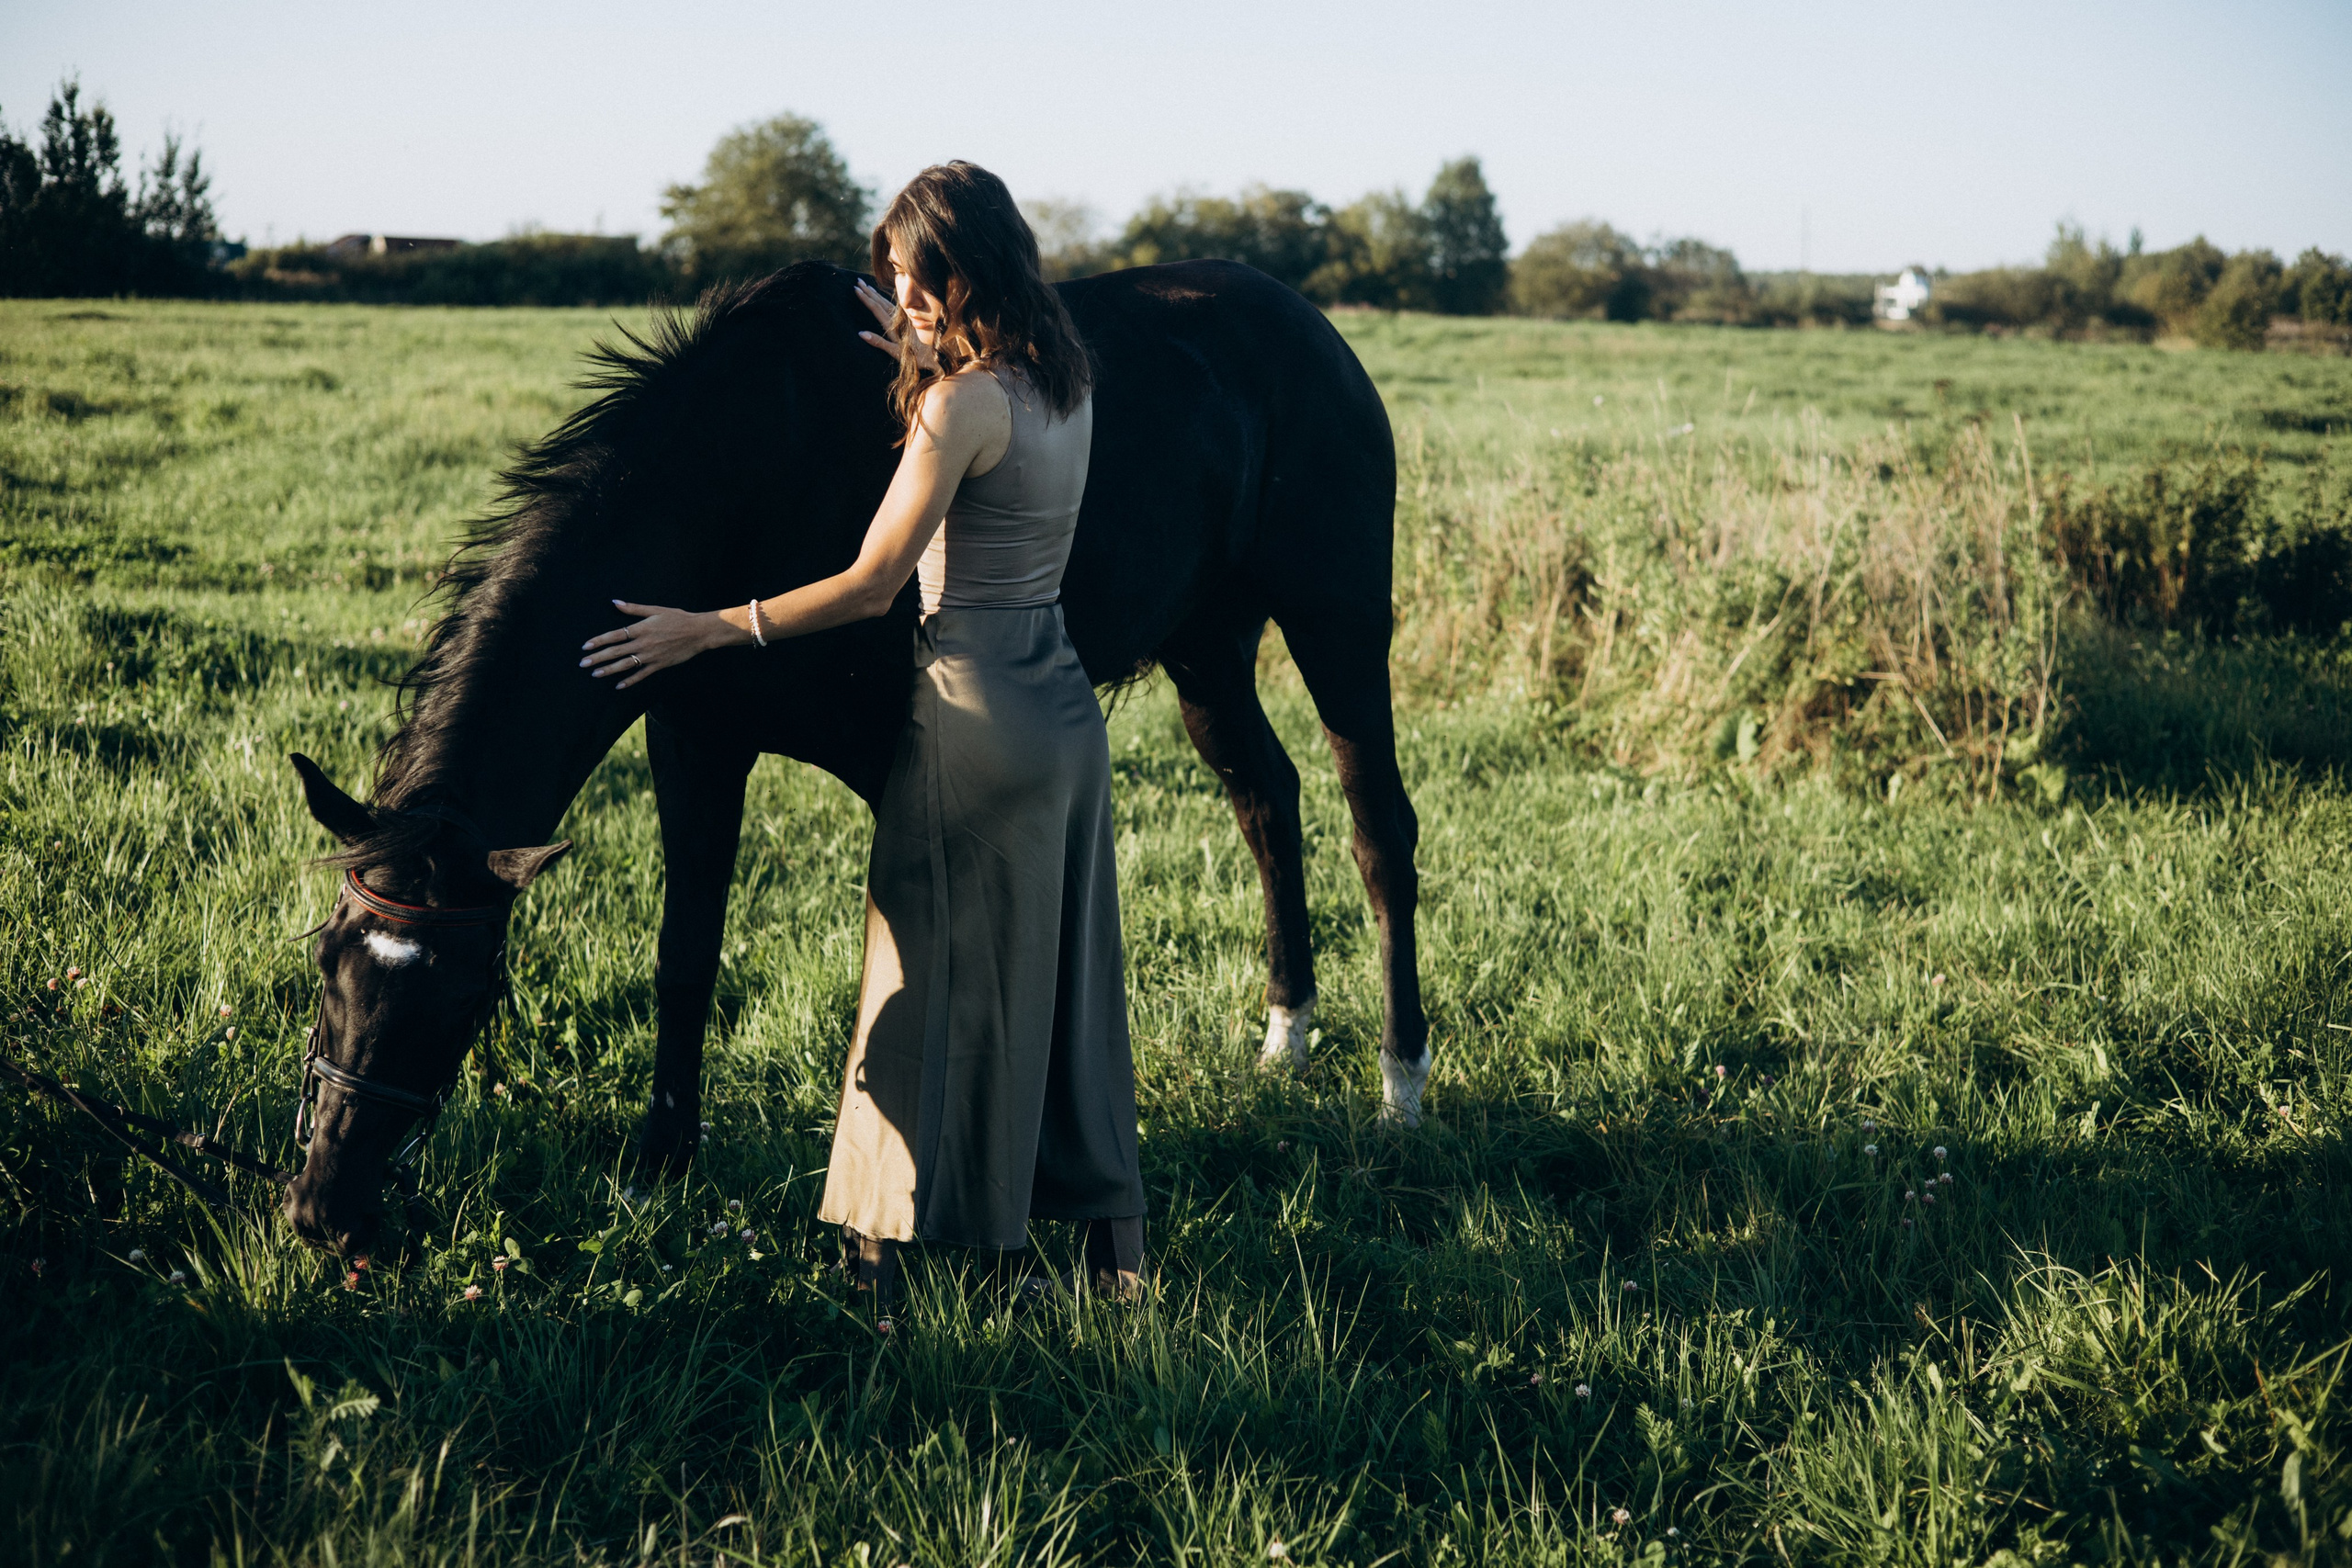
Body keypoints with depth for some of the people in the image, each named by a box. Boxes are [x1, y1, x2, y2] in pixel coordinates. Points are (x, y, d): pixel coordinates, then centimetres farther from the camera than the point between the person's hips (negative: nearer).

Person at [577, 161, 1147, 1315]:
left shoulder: (961, 404, -18)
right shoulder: (1067, 380, 5)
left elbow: (869, 588, -17)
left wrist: (704, 632, -10)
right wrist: (930, 366, 16)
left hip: (974, 715, -8)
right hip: (1066, 707, 8)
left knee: (933, 986, 1)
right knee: (1064, 980, 16)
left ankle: (890, 1257, 8)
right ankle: (1117, 1236, 22)